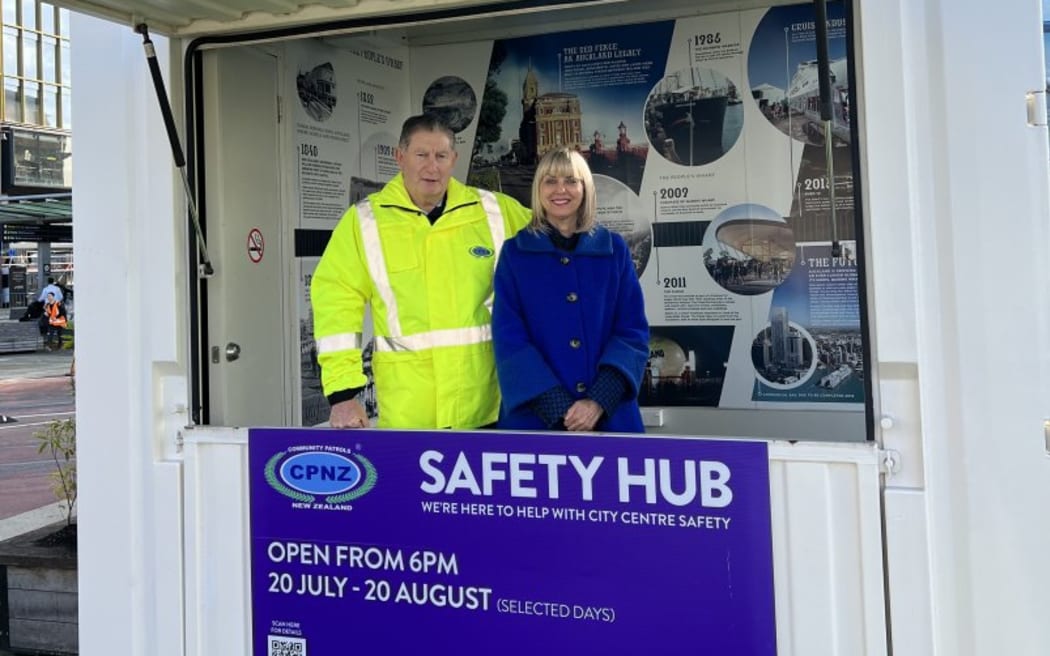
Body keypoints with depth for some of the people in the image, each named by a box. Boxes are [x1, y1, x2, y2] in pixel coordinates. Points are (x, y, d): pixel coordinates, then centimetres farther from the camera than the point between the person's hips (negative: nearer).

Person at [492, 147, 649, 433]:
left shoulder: (614, 249, 5)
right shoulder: (514, 253, 2)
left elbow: (634, 330, 0)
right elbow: (509, 338, -5)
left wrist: (600, 400, -14)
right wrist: (561, 410, -15)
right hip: (536, 416, -1)